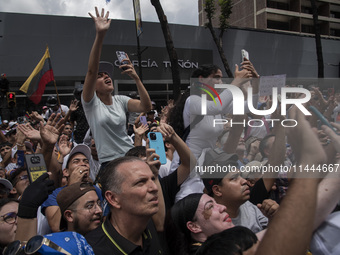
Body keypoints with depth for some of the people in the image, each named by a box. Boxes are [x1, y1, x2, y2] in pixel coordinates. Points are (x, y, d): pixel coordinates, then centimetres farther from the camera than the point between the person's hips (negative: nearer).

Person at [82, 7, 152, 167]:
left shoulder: (121, 101, 7)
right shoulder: (91, 102, -3)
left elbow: (146, 107, -8)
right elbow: (91, 70, -18)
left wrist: (136, 78, -17)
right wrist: (100, 35, -29)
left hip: (131, 156, 3)